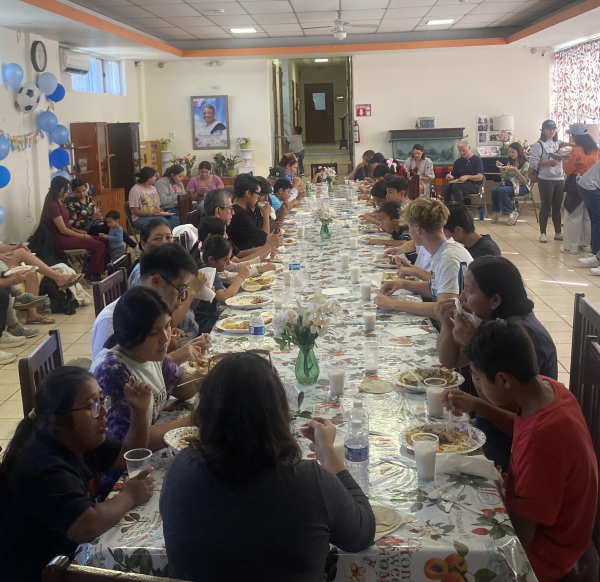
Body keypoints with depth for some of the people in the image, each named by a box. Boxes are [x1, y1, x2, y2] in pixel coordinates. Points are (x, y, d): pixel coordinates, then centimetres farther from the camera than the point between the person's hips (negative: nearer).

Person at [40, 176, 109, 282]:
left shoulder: (60, 202, 13)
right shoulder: (53, 205, -17)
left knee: (104, 241, 0)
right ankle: (91, 274, -4)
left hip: (67, 235, 10)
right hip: (61, 239, -10)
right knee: (99, 245, -20)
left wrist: (79, 231, 5)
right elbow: (63, 230, -18)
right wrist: (83, 236, -11)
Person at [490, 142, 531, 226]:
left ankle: (512, 213, -22)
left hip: (522, 187, -6)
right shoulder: (510, 162, 13)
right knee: (494, 190, -24)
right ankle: (496, 212, -6)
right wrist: (501, 168, -5)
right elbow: (505, 178, 11)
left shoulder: (525, 164, -5)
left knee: (501, 190, -32)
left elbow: (525, 181, -12)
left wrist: (516, 171, -24)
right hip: (511, 184, 6)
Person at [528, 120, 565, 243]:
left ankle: (558, 233, 16)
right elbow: (532, 162, -13)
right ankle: (543, 233, 8)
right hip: (546, 180, -5)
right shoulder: (539, 145, -4)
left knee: (557, 207, 9)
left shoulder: (559, 144, 13)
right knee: (546, 207, -1)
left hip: (559, 179, 5)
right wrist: (548, 163, -24)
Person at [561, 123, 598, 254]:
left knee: (573, 217, 1)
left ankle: (571, 246, 4)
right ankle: (586, 244, 19)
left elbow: (568, 170, -10)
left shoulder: (575, 151, -15)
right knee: (588, 217, 13)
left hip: (577, 185, -7)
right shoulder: (594, 149, 5)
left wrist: (564, 161, 7)